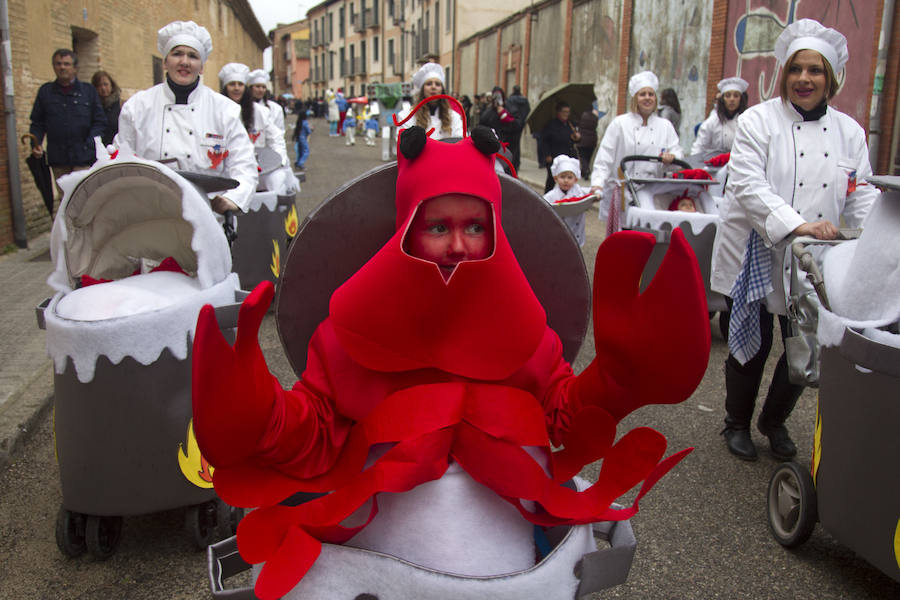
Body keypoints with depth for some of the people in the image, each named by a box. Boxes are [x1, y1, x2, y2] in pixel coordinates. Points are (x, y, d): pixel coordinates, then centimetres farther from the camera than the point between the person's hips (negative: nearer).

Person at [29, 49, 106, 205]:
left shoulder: (88, 91, 8)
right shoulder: (45, 91, 13)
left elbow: (100, 122, 6)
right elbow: (37, 123, 15)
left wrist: (89, 144, -10)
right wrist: (35, 144, -3)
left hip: (83, 157, -2)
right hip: (57, 158, 3)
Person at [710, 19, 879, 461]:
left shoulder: (849, 132, 7)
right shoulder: (759, 120, -7)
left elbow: (862, 196, 8)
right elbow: (748, 184, -18)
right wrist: (797, 225, -30)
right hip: (755, 255, -4)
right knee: (752, 345, 6)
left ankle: (775, 421, 33)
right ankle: (737, 424, 29)